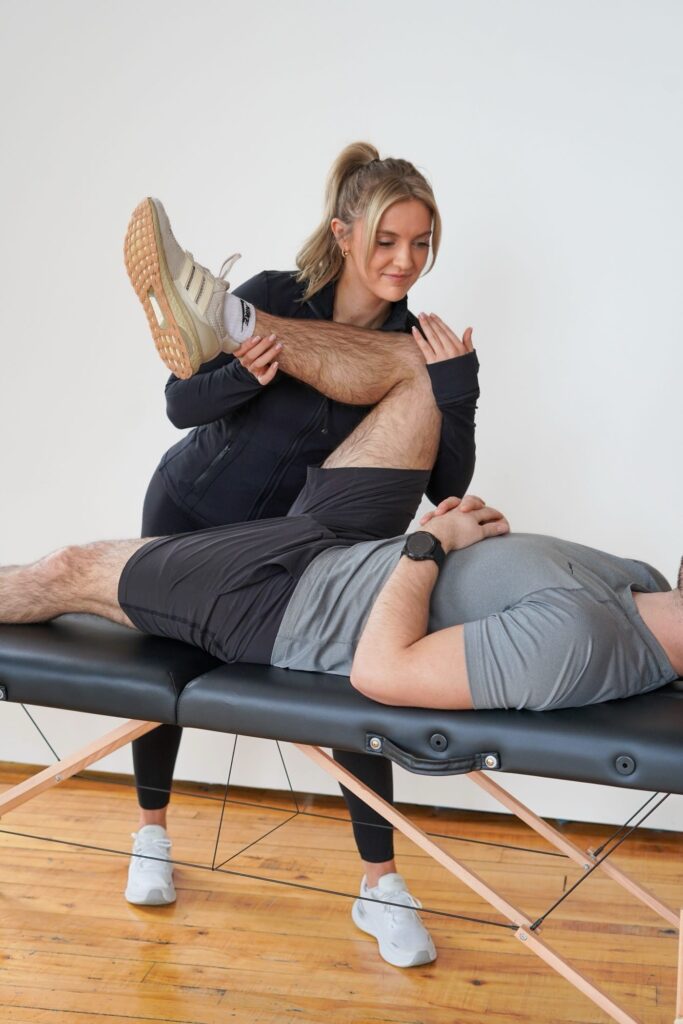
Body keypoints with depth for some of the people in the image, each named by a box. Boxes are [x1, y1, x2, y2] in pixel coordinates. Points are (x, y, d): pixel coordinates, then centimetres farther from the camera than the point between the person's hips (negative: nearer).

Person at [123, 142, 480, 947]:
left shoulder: (413, 345, -17)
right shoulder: (272, 300, -23)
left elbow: (448, 487, -20)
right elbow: (181, 406, -17)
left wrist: (456, 391, -34)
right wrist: (242, 375, -37)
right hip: (191, 515, 0)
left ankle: (381, 880, 2)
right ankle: (152, 830, 36)